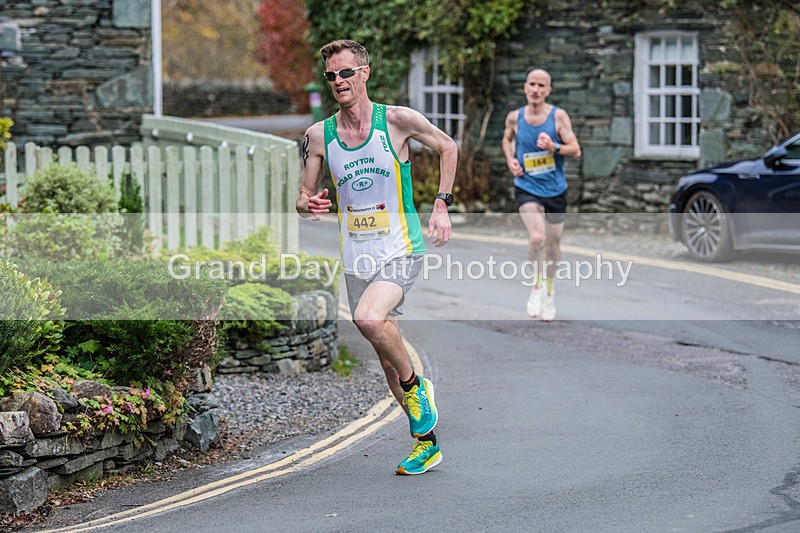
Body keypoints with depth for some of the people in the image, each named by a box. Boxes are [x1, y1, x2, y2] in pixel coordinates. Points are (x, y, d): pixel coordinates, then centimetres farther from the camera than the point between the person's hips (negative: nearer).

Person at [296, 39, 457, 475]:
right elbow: (305, 197, 8)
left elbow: (448, 147, 8)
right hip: (356, 258, 4)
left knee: (369, 319, -31)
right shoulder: (319, 136, 1)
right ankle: (426, 441, 23)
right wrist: (308, 205, -16)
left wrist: (441, 205, -1)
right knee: (386, 357, 8)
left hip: (402, 251, -4)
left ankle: (415, 385, -4)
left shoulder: (397, 120, -7)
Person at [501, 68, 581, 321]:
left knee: (553, 244, 13)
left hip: (555, 189, 1)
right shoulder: (514, 117, -2)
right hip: (527, 188, -1)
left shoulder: (558, 116, -8)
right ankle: (537, 286, -3)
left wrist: (554, 147, -26)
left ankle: (550, 290, 37)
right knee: (537, 237, -24)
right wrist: (510, 159, 2)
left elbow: (576, 150, -9)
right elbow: (507, 139, 20)